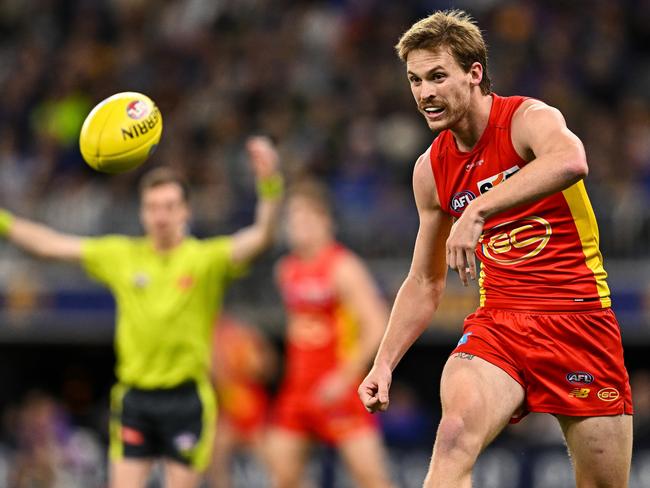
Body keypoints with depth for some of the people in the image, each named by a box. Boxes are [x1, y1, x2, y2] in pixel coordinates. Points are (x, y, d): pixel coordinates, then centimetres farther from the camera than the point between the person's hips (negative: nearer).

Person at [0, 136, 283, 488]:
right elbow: (51, 245, 9)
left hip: (186, 398, -2)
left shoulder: (206, 258, -4)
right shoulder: (120, 255, 6)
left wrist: (269, 183, -34)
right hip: (134, 396, 2)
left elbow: (260, 236, -18)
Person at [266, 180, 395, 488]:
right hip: (297, 388, 7)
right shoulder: (286, 269, 10)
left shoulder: (343, 267, -12)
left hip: (339, 390, -7)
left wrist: (345, 378, -19)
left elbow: (378, 327, -17)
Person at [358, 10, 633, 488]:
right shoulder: (432, 169, 8)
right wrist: (384, 363, 9)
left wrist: (478, 210, -45)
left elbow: (570, 161, -37)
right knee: (456, 434, -27)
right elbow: (425, 283, 19)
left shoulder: (529, 118, -10)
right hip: (498, 324, 3)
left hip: (579, 321, -3)